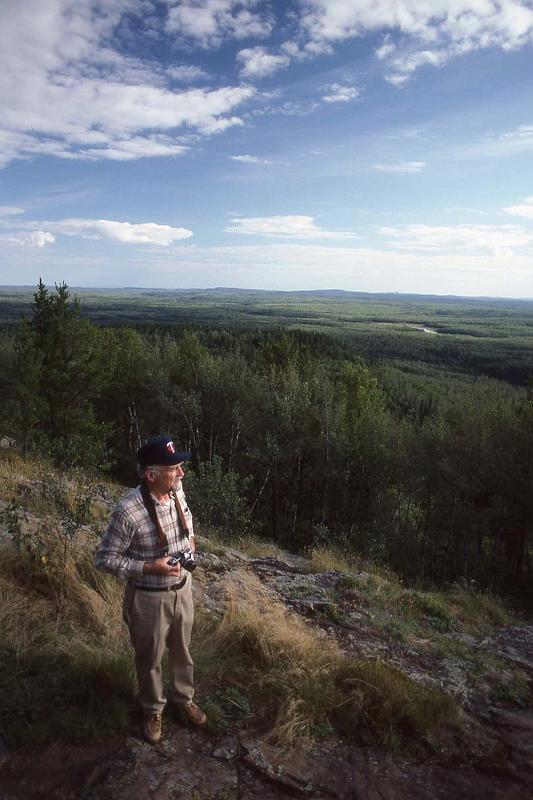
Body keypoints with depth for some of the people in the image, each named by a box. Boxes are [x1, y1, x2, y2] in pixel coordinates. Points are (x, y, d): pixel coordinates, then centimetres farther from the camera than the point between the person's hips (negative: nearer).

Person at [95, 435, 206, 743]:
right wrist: (149, 567, -27)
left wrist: (191, 539, -3)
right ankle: (153, 709, 46)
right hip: (149, 598, -5)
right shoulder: (129, 511, -30)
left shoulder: (178, 492, -11)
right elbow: (105, 559, -20)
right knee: (150, 658, 20)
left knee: (182, 649, 25)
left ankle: (184, 697, 51)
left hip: (182, 588, 5)